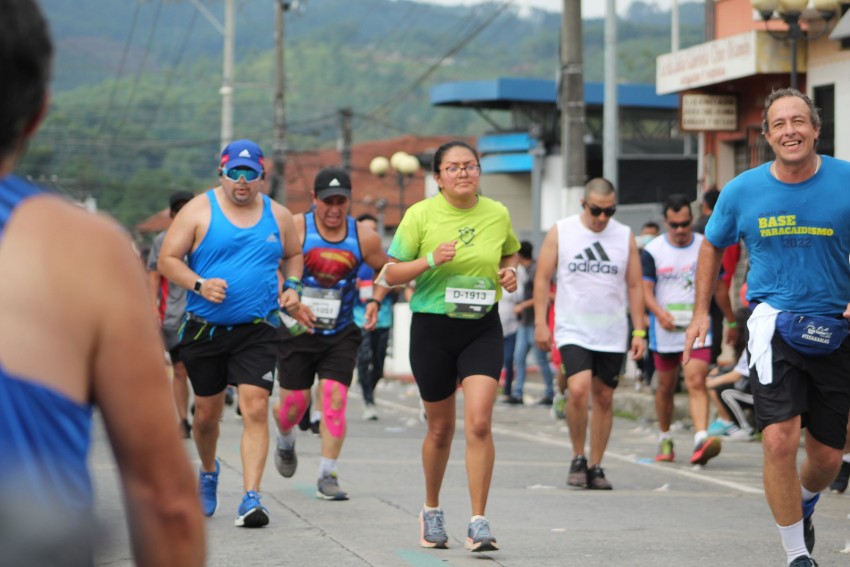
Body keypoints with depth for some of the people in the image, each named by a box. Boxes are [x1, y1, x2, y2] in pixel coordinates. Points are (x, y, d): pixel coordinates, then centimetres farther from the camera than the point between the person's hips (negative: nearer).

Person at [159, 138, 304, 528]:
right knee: (207, 412, 11)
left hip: (258, 331, 0)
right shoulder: (199, 211, -2)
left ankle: (251, 499, -17)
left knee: (255, 408, -15)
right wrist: (199, 284, -18)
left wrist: (291, 286, 5)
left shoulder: (278, 216, 7)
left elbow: (293, 255, 24)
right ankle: (208, 471, 42)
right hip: (205, 330, 0)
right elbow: (167, 259, -3)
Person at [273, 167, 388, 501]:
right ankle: (286, 441, 39)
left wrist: (374, 301, -3)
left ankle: (327, 476, -3)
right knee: (294, 402, 3)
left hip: (341, 334, 1)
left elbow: (385, 270, 14)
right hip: (297, 330, -1)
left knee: (335, 399, -11)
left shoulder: (364, 238, -2)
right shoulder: (295, 229, -12)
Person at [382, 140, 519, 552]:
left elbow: (509, 253, 21)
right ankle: (431, 511, 35)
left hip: (483, 328, 1)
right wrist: (431, 260, -20)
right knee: (440, 428, 10)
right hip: (432, 328, -1)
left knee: (479, 422, -15)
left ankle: (478, 523, -10)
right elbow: (391, 274, -4)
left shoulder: (497, 214, 1)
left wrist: (509, 272, -1)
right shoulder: (421, 215, -6)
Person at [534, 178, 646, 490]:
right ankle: (578, 459, -3)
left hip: (612, 335, 3)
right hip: (573, 331, -3)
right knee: (578, 389, -20)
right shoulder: (560, 232, 0)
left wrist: (639, 330, 4)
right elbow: (543, 278, 2)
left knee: (604, 398, 5)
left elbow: (634, 286, 10)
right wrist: (540, 322, -6)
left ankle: (595, 467, 14)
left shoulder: (625, 237, 6)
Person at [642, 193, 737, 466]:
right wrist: (660, 313, -24)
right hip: (665, 331, 1)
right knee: (666, 385, 11)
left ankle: (701, 439, -28)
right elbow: (645, 289, -5)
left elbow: (718, 288, 14)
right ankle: (665, 439, 29)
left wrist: (731, 321, 20)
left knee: (696, 382, -17)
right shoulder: (652, 251, 0)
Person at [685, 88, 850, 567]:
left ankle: (802, 508, 45)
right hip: (774, 322, -1)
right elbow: (713, 245, 18)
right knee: (780, 440, -19)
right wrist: (702, 311, 14)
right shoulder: (743, 191, -1)